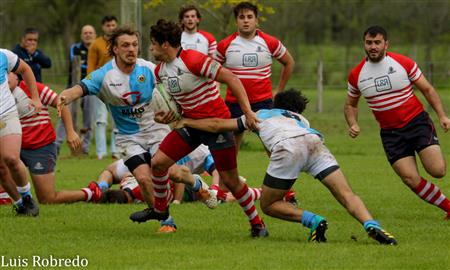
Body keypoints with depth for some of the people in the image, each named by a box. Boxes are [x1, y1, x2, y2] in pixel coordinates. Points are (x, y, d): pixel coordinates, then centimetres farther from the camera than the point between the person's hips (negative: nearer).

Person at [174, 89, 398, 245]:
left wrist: (186, 122, 53)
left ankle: (314, 222, -8)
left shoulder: (260, 114, 37)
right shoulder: (301, 119, 42)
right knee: (346, 195, -2)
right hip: (314, 141, 3)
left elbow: (216, 125, 39)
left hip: (287, 147, -3)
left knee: (268, 205, 12)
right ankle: (371, 225, -28)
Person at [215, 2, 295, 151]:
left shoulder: (270, 42, -1)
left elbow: (289, 62, 14)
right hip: (233, 103, 1)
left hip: (263, 102, -1)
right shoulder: (226, 45, 0)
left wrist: (279, 91, 12)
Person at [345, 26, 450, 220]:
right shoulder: (356, 75, 0)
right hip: (390, 133, 2)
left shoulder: (403, 63, -6)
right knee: (411, 179, -11)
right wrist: (353, 125, -4)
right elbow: (351, 104, 16)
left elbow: (427, 89, 3)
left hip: (417, 122, -2)